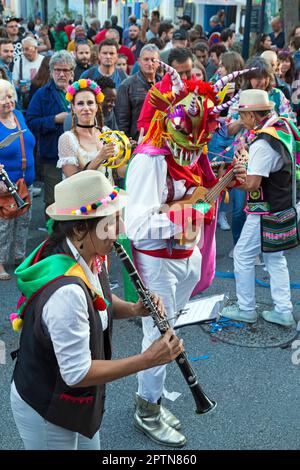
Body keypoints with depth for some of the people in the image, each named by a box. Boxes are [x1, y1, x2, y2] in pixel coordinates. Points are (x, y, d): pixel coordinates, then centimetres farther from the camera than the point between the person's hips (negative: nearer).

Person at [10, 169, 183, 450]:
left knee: (90, 445, 27)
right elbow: (77, 373, -30)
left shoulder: (92, 257, -9)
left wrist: (133, 309, -8)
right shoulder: (67, 291, -37)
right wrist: (148, 360, -26)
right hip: (45, 415, -8)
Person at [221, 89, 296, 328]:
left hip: (264, 213, -9)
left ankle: (246, 309, 17)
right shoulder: (283, 126, 4)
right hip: (283, 206, 9)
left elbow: (252, 183, -28)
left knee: (243, 256, 5)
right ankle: (283, 311, 21)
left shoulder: (263, 143, -26)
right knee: (275, 258, 16)